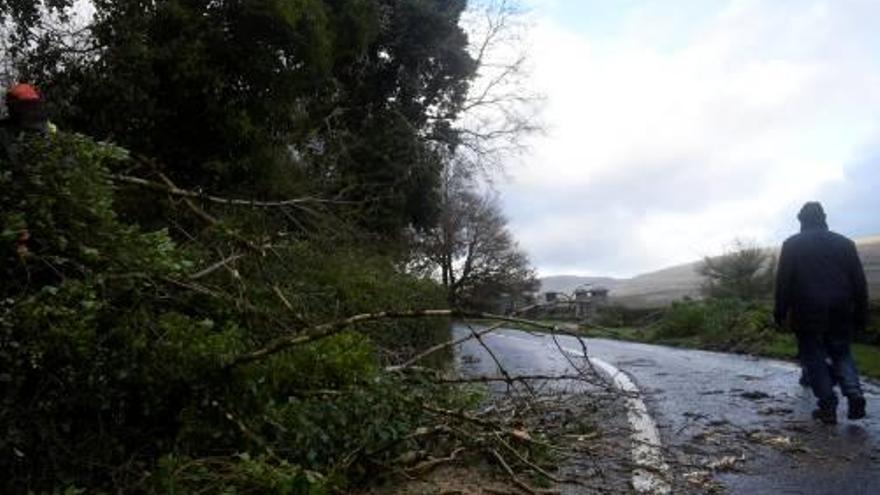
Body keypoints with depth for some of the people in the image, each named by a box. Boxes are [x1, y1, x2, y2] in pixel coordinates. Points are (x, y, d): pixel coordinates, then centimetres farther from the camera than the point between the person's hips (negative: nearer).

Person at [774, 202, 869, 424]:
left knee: (814, 358, 5)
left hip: (807, 314, -3)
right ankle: (855, 397, -1)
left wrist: (780, 312, 3)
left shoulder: (791, 245, 0)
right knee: (841, 354, 17)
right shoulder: (844, 243, 9)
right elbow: (860, 282, 9)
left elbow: (783, 282, -3)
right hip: (840, 314, 3)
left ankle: (828, 406, 1)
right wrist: (861, 314, 13)